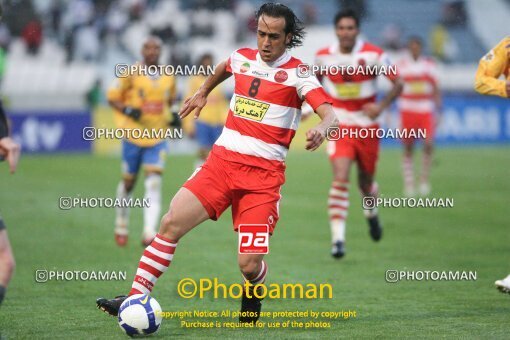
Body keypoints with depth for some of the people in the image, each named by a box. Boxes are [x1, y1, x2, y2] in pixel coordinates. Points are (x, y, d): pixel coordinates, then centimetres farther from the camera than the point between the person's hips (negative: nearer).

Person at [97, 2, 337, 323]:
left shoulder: (298, 73, -4)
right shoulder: (242, 58, 10)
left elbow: (330, 114, -18)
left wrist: (321, 128, -38)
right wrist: (203, 92, 34)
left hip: (264, 174, -4)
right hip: (221, 161, 4)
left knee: (249, 264, -11)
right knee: (171, 223, -13)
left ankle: (252, 297, 26)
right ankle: (135, 299, -8)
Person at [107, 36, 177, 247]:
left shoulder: (169, 77, 5)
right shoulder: (131, 74, -7)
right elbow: (112, 97, -2)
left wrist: (172, 117, 3)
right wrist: (128, 110, -19)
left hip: (157, 138, 2)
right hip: (133, 136, -2)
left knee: (154, 184, -13)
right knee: (128, 182, 11)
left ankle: (149, 233, -20)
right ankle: (121, 226, 35)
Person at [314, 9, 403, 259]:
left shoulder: (374, 55, -10)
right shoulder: (323, 56, -5)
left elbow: (397, 84, -4)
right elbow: (317, 79, 17)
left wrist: (381, 106, -19)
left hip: (367, 127, 1)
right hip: (339, 126, -1)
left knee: (366, 182, 14)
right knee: (340, 179, -19)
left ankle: (371, 214, 51)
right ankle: (338, 239, -19)